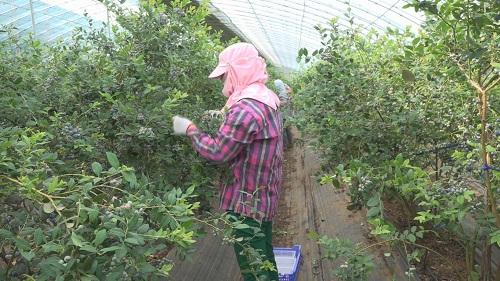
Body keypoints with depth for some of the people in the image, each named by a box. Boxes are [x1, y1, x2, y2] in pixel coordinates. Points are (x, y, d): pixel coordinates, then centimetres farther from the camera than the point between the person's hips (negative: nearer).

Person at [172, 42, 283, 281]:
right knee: (263, 259, 22)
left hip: (247, 201, -10)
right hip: (263, 196, 10)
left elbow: (217, 152, -22)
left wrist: (190, 129, -9)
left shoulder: (245, 109, -25)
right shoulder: (265, 99, 7)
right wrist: (225, 117, 7)